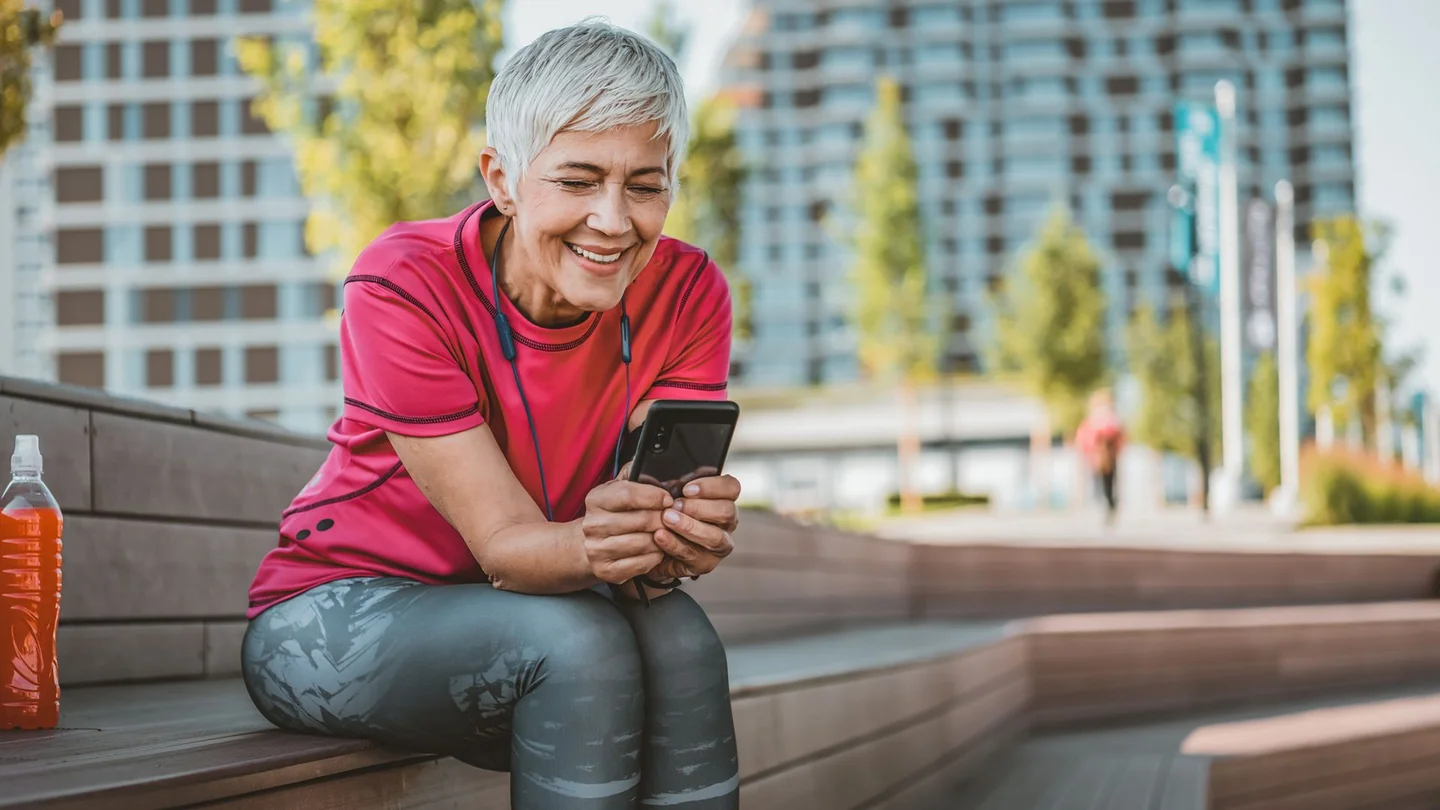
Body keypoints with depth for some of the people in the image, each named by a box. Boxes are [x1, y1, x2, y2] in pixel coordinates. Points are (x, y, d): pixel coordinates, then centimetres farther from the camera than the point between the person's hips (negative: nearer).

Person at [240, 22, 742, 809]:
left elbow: (661, 502, -19)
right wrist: (588, 547, -49)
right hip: (333, 617, -3)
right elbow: (503, 543, -26)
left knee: (680, 638, -29)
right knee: (581, 643, -32)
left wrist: (678, 538, -45)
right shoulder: (402, 288, -23)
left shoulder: (687, 294, -11)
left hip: (509, 622, 4)